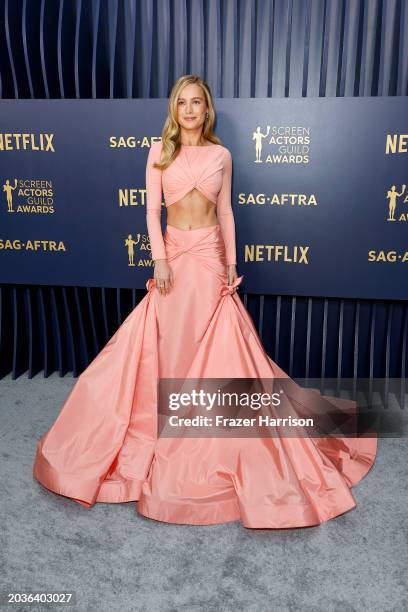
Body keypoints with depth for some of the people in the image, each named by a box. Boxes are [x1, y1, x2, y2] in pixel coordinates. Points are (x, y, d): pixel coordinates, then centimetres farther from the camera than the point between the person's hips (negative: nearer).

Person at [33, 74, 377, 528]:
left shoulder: (221, 155, 5)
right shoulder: (160, 151, 4)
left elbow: (225, 211, 7)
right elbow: (153, 208, -1)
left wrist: (232, 263, 3)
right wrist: (160, 259, -12)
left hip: (210, 254, 0)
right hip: (173, 252, 1)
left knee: (216, 343, 0)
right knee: (171, 341, 7)